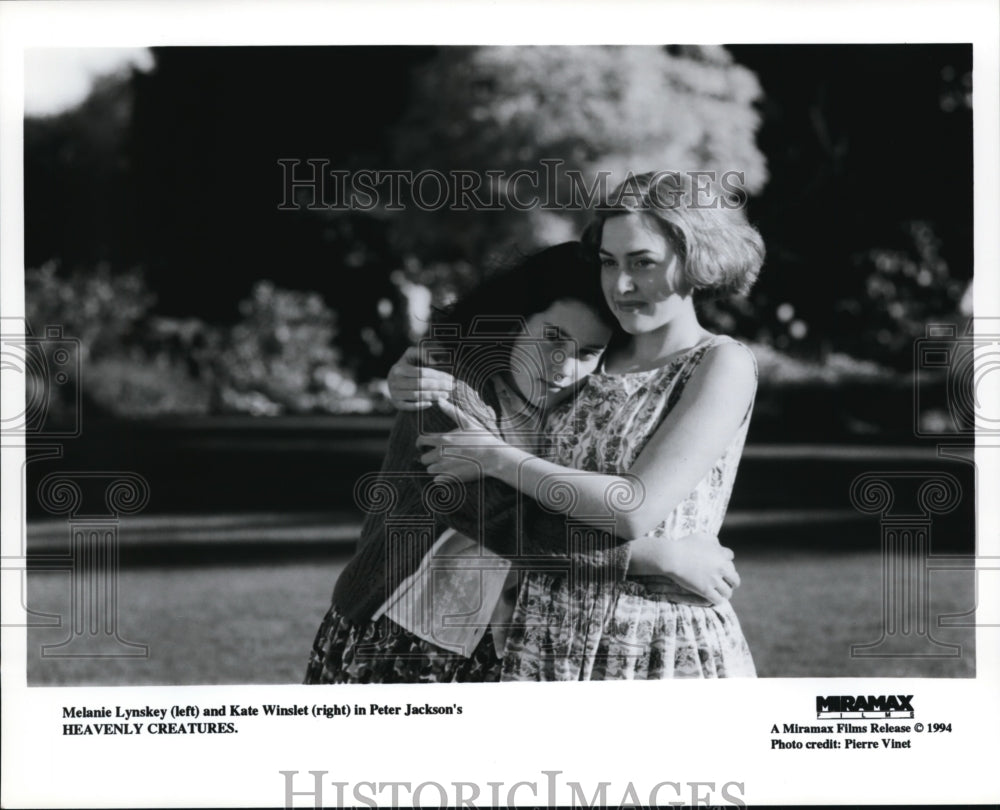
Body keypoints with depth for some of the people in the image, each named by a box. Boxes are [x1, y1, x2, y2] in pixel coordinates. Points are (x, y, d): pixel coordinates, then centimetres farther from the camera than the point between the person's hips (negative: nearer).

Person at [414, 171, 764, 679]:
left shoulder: (722, 364, -6)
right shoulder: (592, 355, 11)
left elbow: (636, 510, -16)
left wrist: (495, 457, -9)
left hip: (668, 653, -5)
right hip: (549, 639, 5)